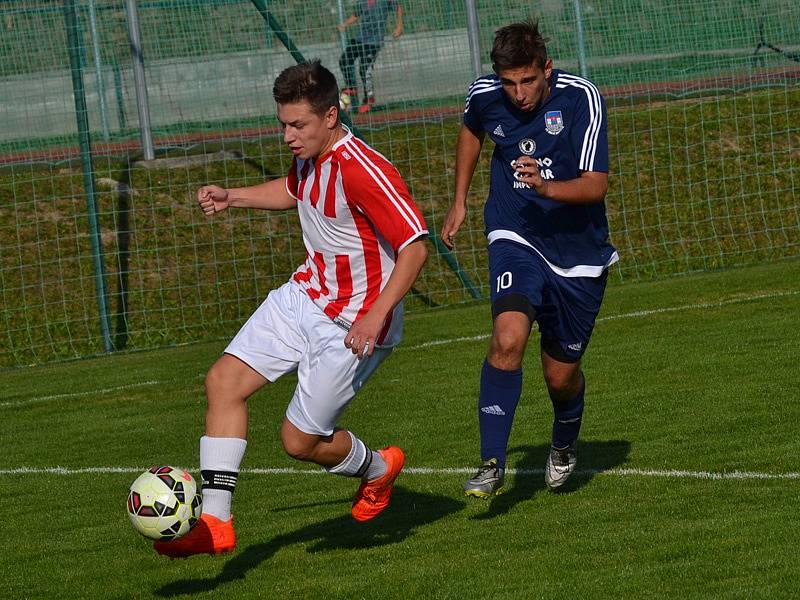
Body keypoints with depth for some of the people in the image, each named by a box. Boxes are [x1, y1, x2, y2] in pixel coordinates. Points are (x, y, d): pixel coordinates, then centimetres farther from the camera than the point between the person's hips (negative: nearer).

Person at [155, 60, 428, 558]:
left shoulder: (362, 171, -26)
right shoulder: (309, 158, 1)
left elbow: (415, 246, -27)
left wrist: (376, 316, -34)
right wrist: (232, 197, 14)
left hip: (352, 323, -9)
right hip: (304, 294, 9)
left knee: (299, 440, -2)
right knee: (224, 380, -4)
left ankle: (378, 469, 30)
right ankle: (215, 521, -4)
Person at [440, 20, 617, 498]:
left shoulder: (581, 98, -18)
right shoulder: (484, 96, -8)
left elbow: (596, 185, -23)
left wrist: (547, 187, -41)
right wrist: (459, 202, 19)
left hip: (579, 253, -1)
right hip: (516, 239, 1)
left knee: (562, 375, 8)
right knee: (509, 337, -26)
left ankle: (566, 444, 43)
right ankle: (493, 465, -22)